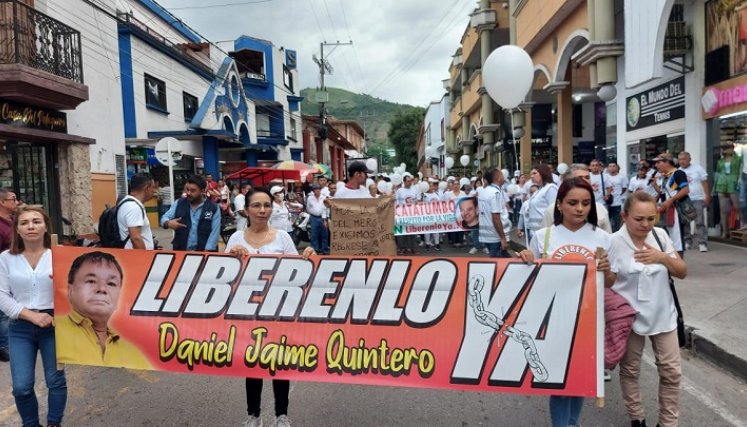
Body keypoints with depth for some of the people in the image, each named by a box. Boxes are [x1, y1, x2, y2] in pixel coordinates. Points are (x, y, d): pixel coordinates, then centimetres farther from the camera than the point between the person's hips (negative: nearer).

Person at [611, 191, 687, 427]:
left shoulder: (661, 235, -4)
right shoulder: (614, 243, -16)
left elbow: (682, 272, 0)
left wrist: (662, 257, -18)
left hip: (662, 315, 4)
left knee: (671, 371, 10)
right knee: (630, 370, 12)